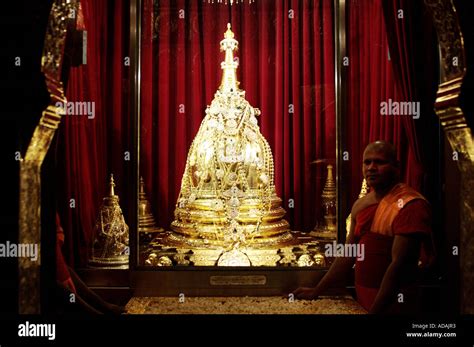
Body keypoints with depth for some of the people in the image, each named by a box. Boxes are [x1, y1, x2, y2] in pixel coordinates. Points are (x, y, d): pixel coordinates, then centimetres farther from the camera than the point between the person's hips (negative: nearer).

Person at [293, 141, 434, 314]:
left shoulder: (410, 205, -17)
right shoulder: (360, 205, 6)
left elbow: (398, 264, -22)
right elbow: (348, 255, 10)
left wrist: (375, 310, -23)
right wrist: (316, 292, 9)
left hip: (393, 305, -6)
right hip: (361, 301, 7)